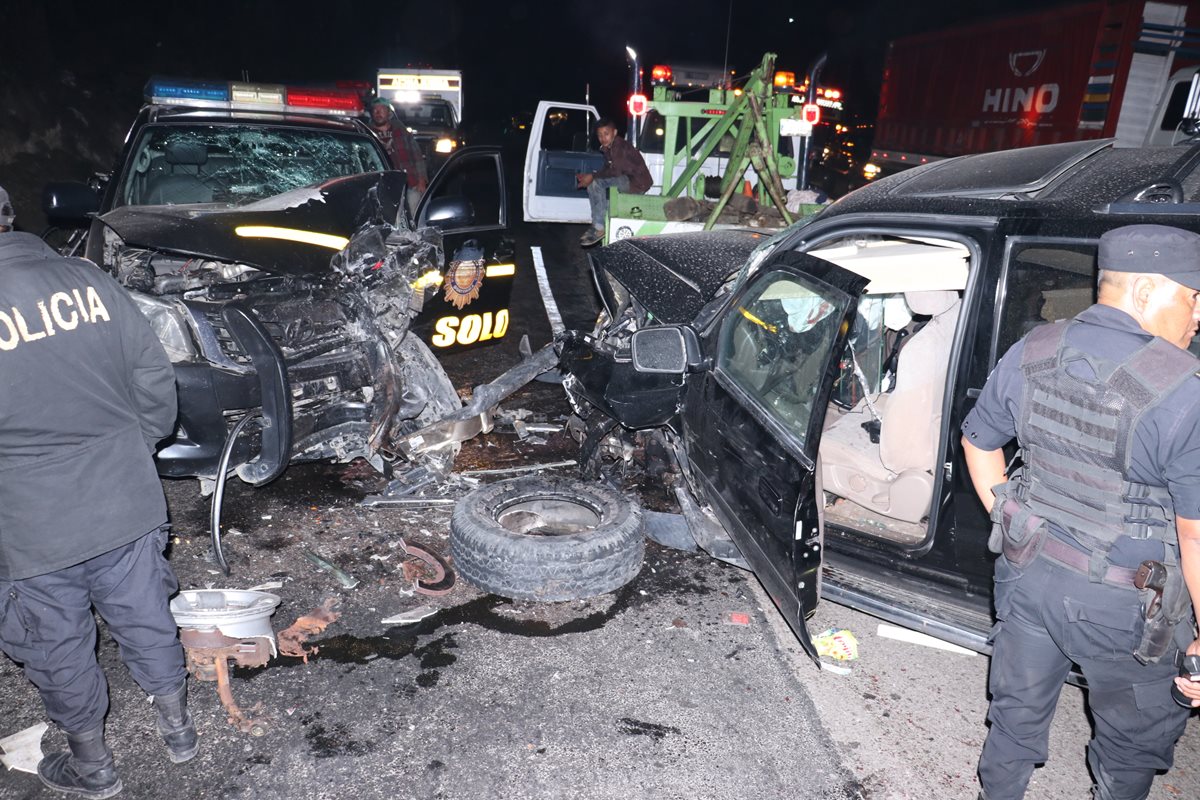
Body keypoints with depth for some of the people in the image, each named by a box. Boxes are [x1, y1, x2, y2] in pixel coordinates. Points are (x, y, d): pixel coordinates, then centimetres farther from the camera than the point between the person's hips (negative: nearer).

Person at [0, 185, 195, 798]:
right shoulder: (87, 280, -7)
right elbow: (156, 382, 0)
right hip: (126, 504, 4)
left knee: (59, 649, 18)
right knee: (145, 617, 21)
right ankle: (177, 726, 40)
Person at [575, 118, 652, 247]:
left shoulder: (620, 146, -18)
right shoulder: (607, 148, 10)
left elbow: (615, 171, -25)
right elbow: (607, 169, 12)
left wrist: (592, 176, -20)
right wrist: (589, 176, -3)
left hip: (638, 183, -10)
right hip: (626, 180, 10)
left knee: (597, 182, -23)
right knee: (593, 182, -2)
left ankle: (599, 228, -20)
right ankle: (597, 225, -4)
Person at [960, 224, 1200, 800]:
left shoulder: (1031, 353, -6)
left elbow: (977, 442, 6)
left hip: (1027, 573, 5)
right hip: (1122, 606, -5)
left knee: (1017, 710, 25)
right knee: (1136, 741, 24)